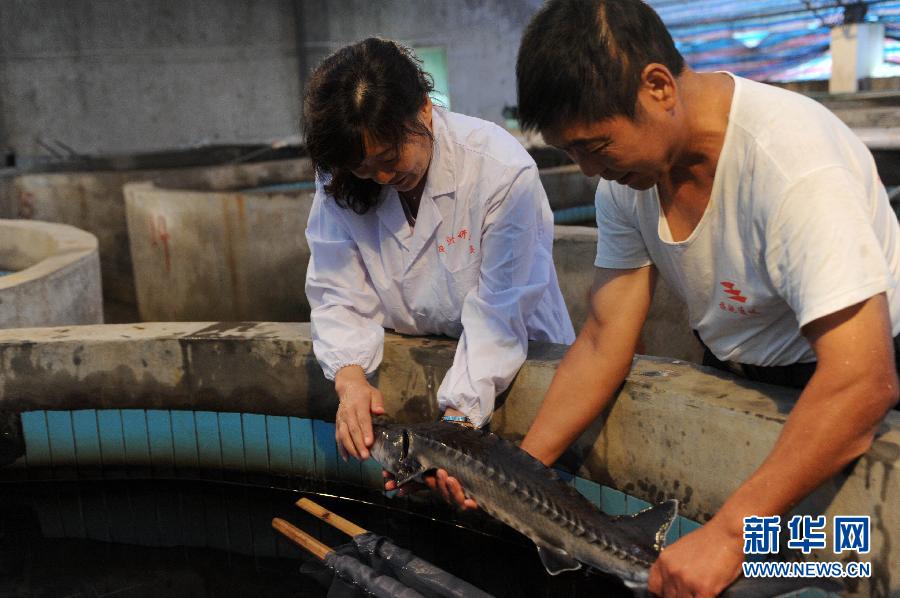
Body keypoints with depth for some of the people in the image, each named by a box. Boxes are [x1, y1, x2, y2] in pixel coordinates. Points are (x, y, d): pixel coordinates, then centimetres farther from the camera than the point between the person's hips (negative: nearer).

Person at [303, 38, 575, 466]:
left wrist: (457, 420, -32)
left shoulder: (504, 171, -22)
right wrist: (350, 380, -28)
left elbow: (498, 314, -23)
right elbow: (338, 297, -9)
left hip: (516, 363, -4)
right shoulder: (338, 180, -8)